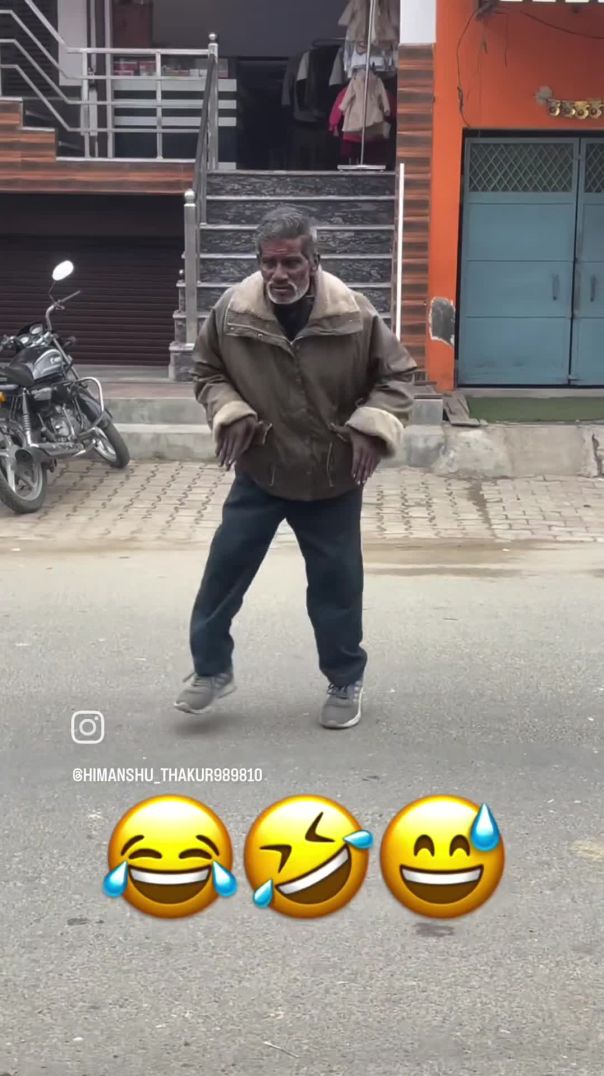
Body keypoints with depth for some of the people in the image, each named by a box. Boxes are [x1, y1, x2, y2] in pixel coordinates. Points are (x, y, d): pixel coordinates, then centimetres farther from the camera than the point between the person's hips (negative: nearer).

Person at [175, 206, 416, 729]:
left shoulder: (354, 314, -16)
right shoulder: (232, 311, -12)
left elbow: (397, 375, -3)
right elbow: (207, 371, 5)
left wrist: (370, 427, -18)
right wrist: (229, 412, -13)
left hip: (333, 477, -1)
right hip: (259, 472, 1)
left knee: (337, 583, 9)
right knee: (225, 569, 4)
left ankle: (346, 680, 28)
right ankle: (212, 669, 24)